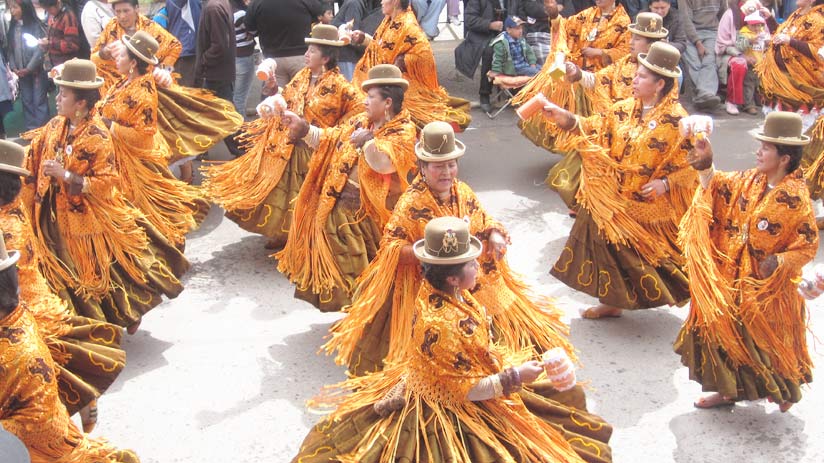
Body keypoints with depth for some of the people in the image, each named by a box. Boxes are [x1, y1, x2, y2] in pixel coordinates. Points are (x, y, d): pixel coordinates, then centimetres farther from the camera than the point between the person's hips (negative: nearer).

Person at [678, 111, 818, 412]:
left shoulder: (796, 199, -20)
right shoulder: (751, 181, 0)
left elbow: (808, 246, -17)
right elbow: (718, 186, 13)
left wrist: (779, 261, -30)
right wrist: (705, 166, -3)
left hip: (765, 286, -7)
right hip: (731, 278, 7)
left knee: (763, 339, 7)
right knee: (726, 331, 14)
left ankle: (785, 388, 33)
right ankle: (730, 389, 30)